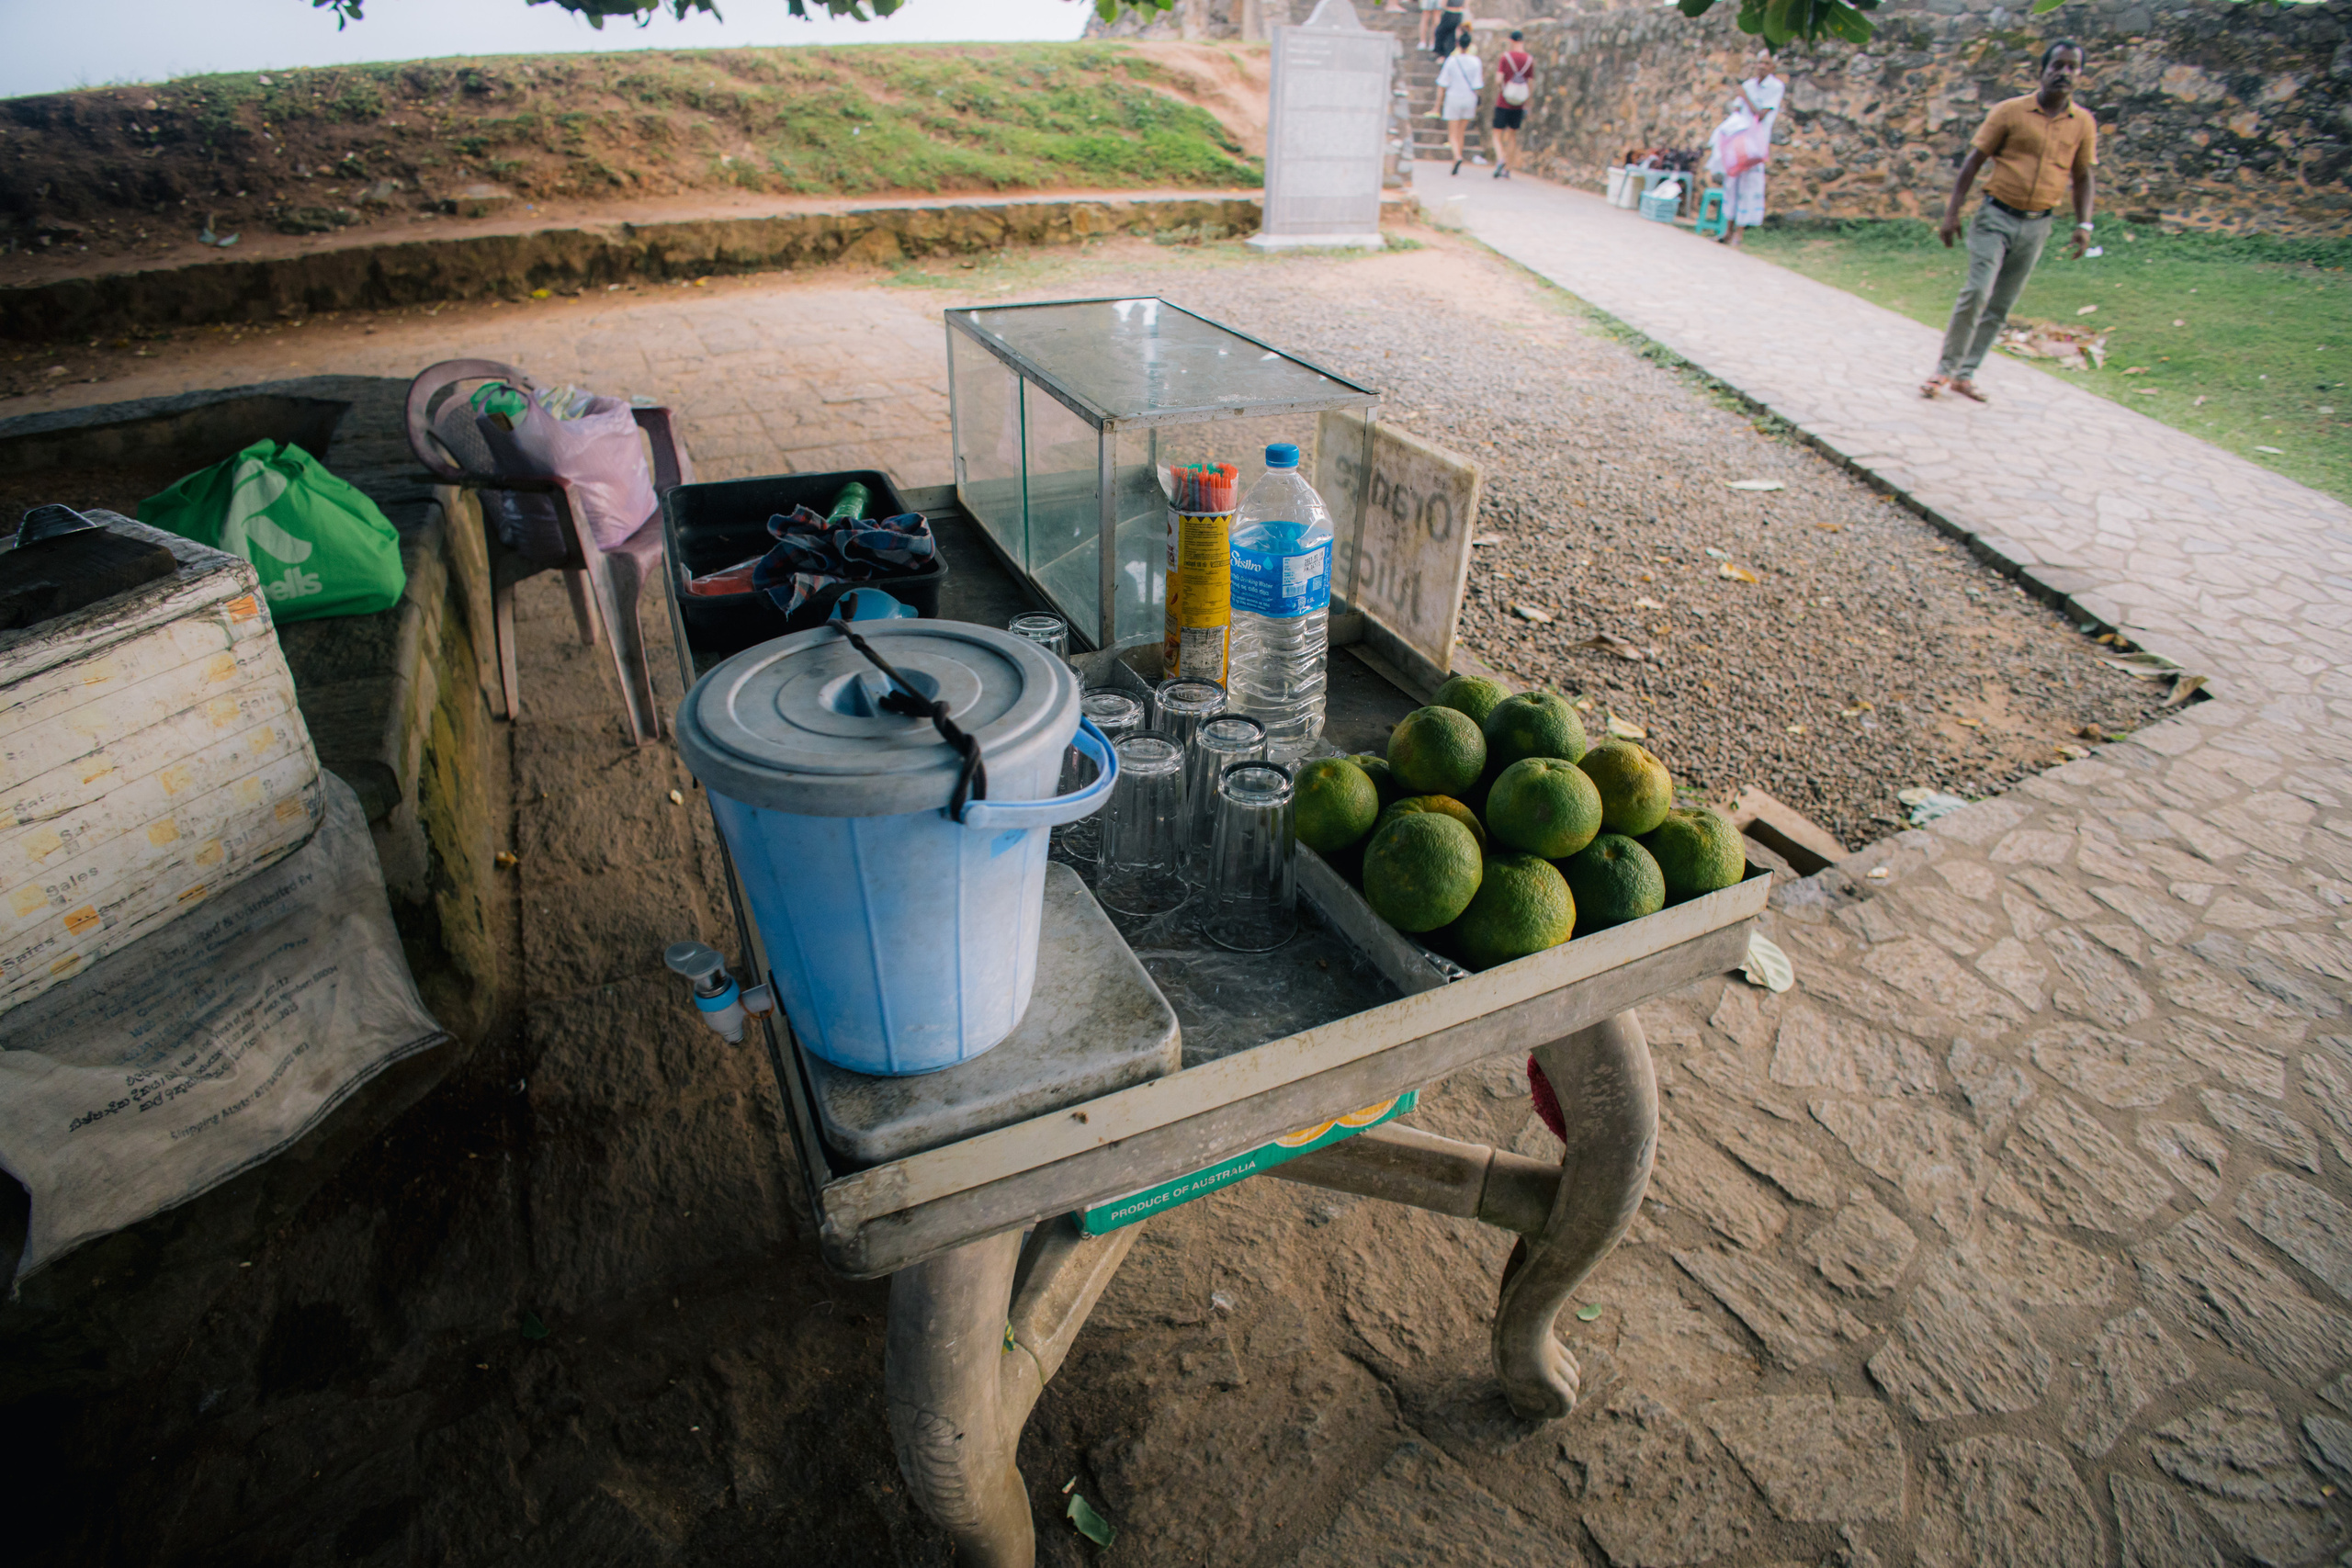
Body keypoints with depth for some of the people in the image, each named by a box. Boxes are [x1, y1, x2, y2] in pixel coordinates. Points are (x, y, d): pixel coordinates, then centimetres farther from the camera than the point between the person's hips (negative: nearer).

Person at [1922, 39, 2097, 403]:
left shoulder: (2083, 123, 6)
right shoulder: (2010, 111, -3)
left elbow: (2083, 176, 12)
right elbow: (1974, 160, -1)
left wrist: (2083, 225, 2)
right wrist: (1952, 212, -8)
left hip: (2036, 226, 4)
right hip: (1997, 216, -3)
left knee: (2000, 306, 4)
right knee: (1977, 291, -18)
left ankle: (1966, 374, 11)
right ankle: (1944, 369, -6)